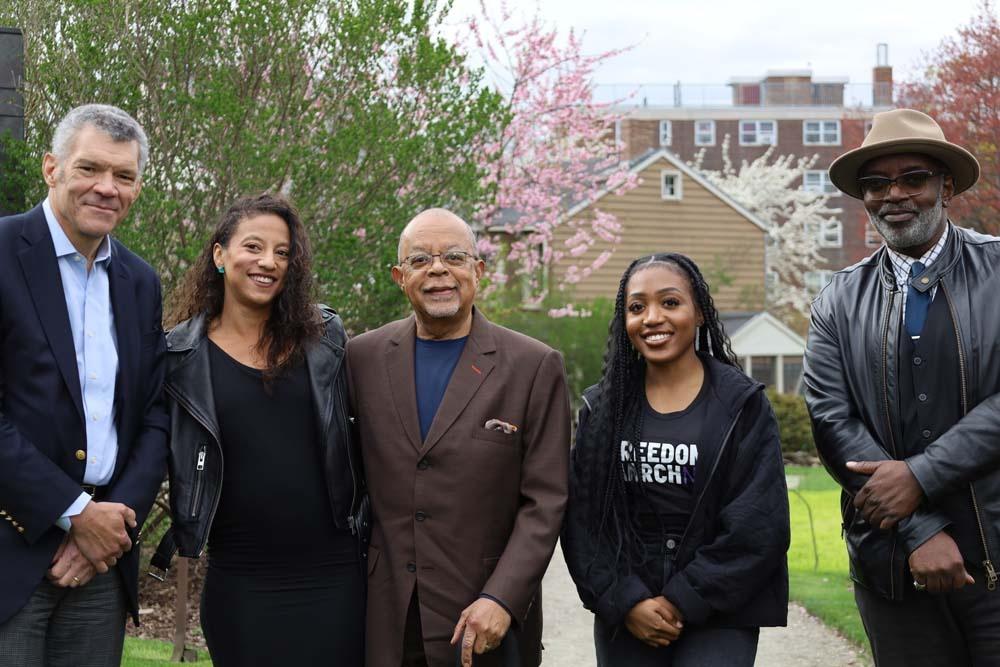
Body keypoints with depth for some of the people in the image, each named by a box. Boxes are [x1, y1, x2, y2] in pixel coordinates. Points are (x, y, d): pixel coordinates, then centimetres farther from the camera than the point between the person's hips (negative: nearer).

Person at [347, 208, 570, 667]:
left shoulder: (535, 367, -4)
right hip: (387, 616, 2)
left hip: (489, 616, -2)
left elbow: (545, 501, -6)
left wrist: (501, 599, -14)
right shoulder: (363, 357, 4)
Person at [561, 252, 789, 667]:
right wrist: (625, 601, -10)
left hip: (717, 617, -2)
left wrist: (683, 601, -11)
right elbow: (583, 520, 1)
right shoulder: (601, 409, 4)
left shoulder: (741, 404, -3)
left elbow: (758, 524, -8)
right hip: (624, 619, 2)